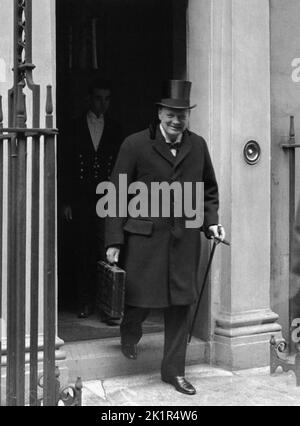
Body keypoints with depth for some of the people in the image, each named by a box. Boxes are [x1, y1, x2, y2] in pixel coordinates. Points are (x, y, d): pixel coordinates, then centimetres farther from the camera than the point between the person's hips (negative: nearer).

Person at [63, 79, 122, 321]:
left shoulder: (114, 129, 9)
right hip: (81, 198, 1)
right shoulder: (77, 127, 8)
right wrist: (67, 201, 1)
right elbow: (69, 167, 6)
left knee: (106, 250, -8)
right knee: (83, 251, 6)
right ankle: (86, 302, 16)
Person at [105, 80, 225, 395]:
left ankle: (174, 370, 23)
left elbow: (209, 189, 20)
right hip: (144, 236, -3)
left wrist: (211, 221, 3)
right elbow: (116, 195, -4)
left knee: (181, 304, 7)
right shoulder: (135, 145, -5)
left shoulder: (198, 146, 8)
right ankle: (130, 334, 40)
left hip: (185, 238, 4)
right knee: (140, 298, 4)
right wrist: (114, 241, -8)